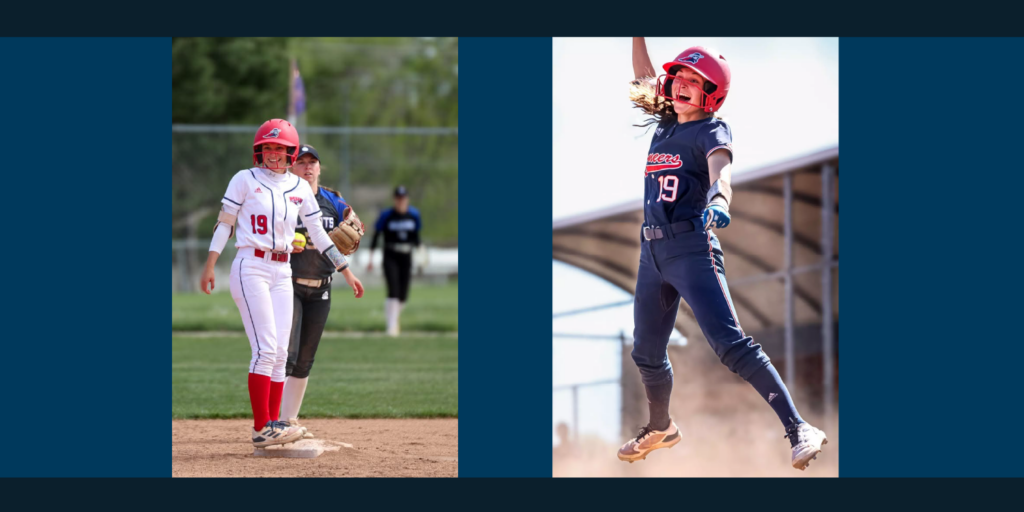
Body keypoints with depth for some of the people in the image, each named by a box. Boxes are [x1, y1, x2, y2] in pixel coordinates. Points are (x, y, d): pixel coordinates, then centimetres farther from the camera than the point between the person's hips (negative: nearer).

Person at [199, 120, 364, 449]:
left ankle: (272, 424, 6)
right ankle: (261, 428, -14)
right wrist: (209, 266, -7)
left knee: (279, 353, 2)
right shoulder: (245, 180, 0)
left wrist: (346, 272, 15)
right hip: (251, 267, -5)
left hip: (282, 273, 5)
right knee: (266, 348, -14)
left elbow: (319, 234, 16)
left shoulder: (299, 187, 11)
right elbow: (224, 223, 1)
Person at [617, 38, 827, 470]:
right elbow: (644, 77, 32)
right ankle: (661, 429, 41)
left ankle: (798, 430, -25)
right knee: (646, 352, 17)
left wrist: (717, 203, -46)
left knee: (731, 344, -20)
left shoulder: (712, 132, -4)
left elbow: (721, 172, -25)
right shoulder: (664, 124, 15)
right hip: (652, 252, 7)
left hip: (692, 248, -7)